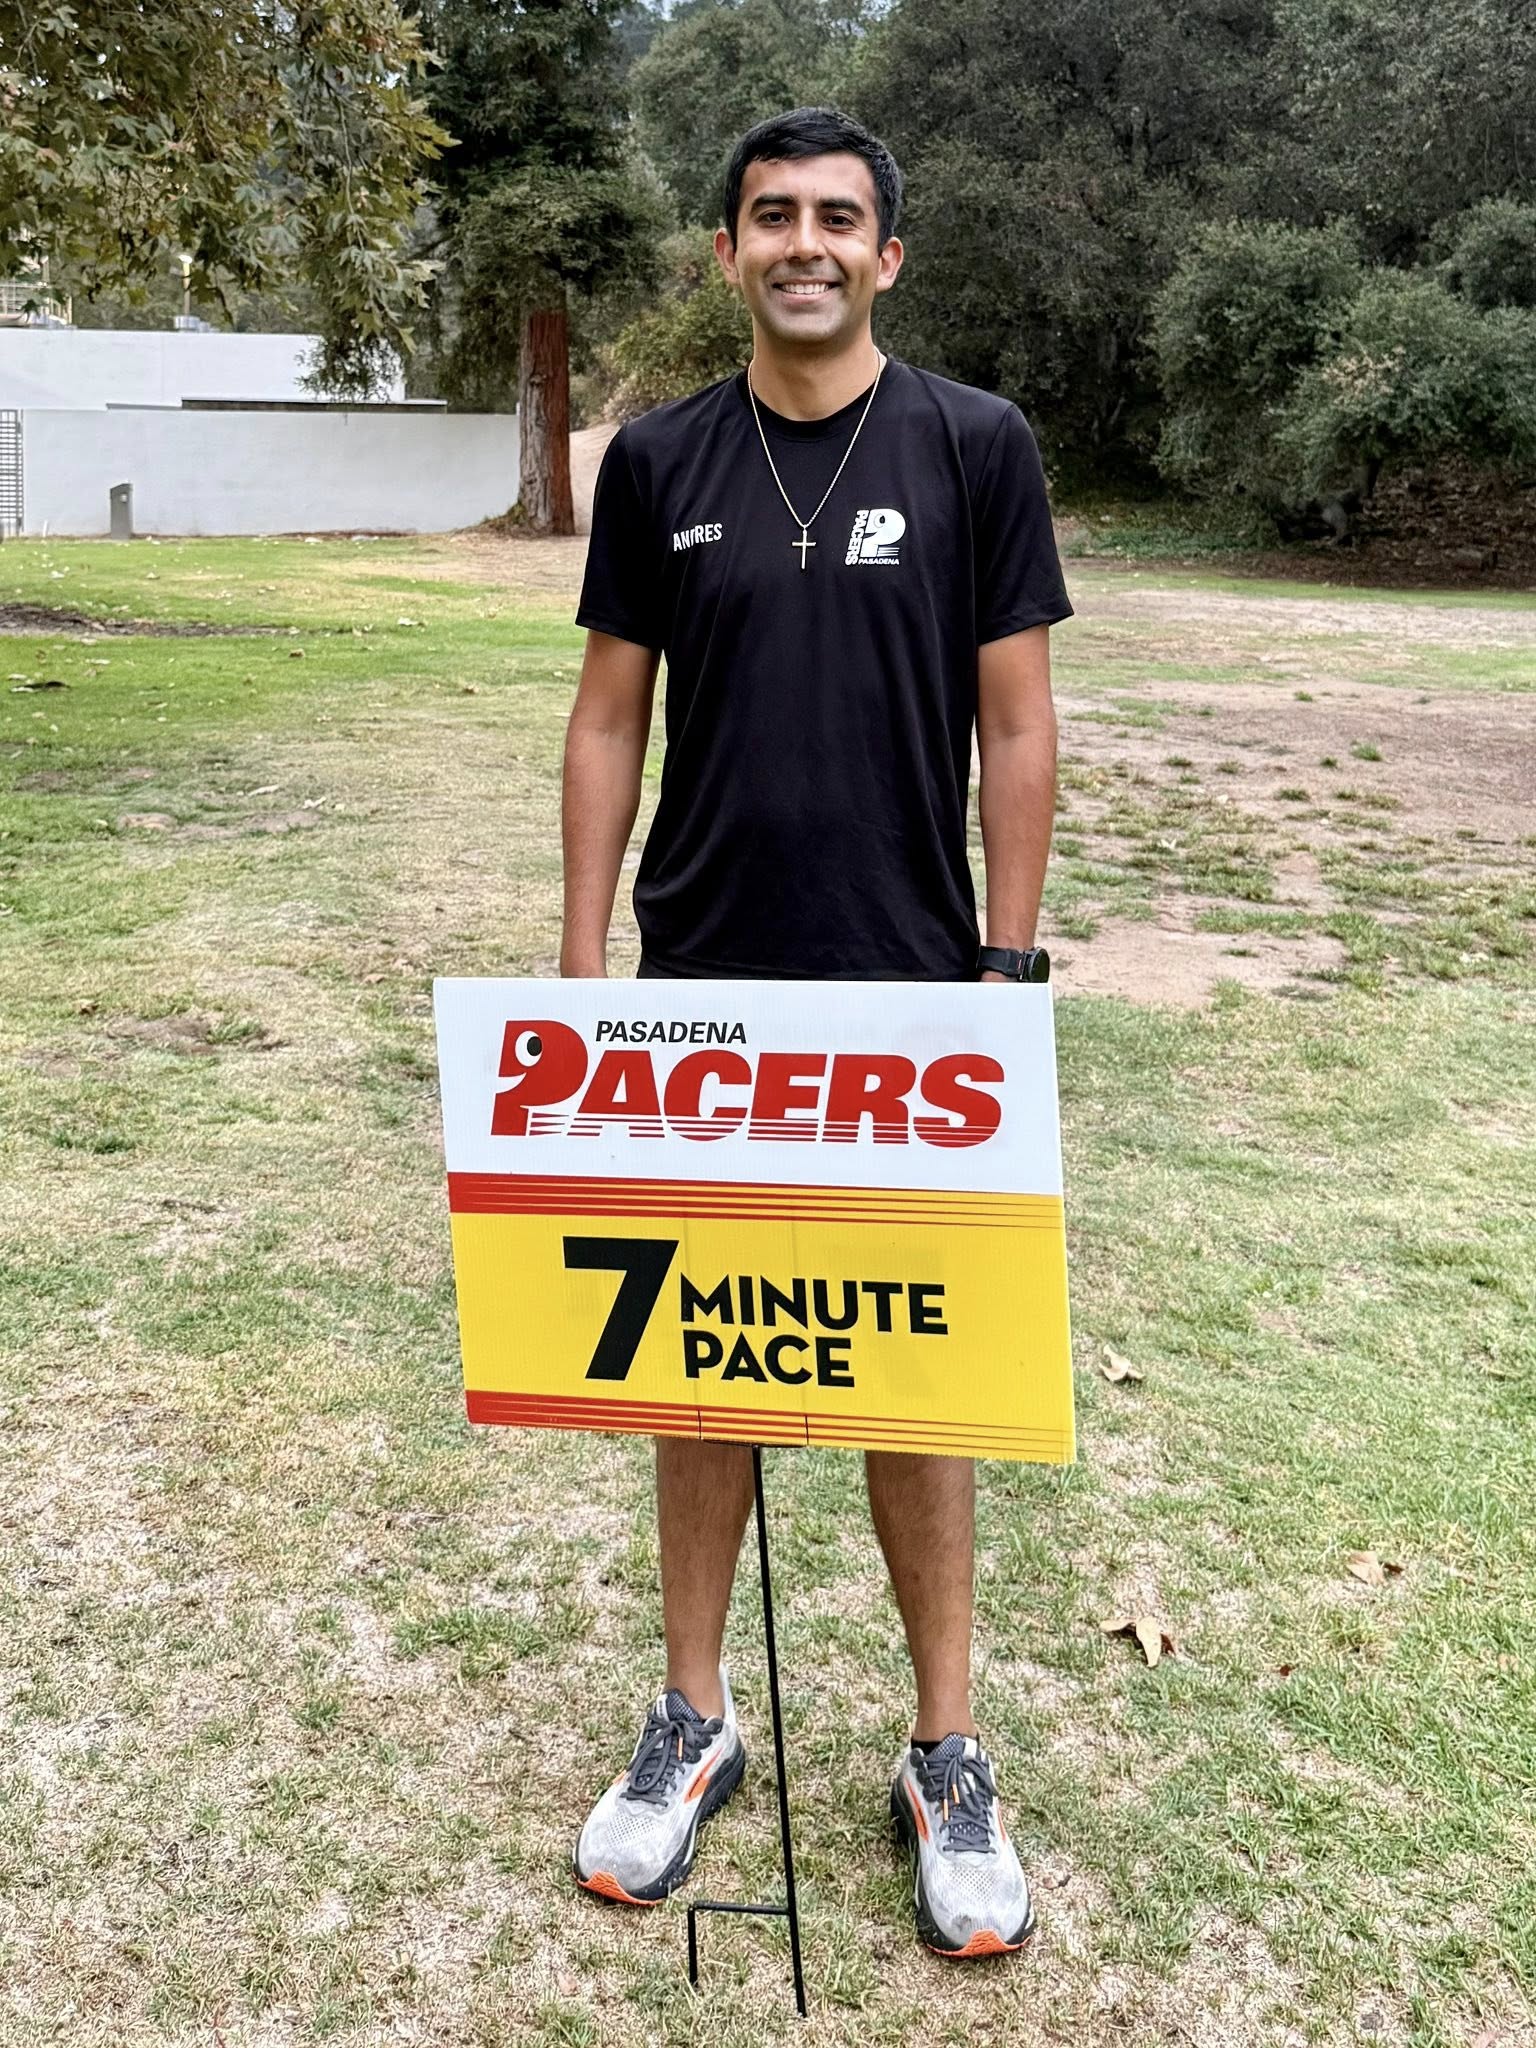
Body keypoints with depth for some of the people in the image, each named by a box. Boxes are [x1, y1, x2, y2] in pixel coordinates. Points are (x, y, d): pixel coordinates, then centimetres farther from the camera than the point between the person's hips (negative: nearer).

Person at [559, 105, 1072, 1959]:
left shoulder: (975, 447, -1)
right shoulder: (658, 461, 5)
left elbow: (1014, 725, -1)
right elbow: (611, 717, 7)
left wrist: (1005, 967, -5)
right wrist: (580, 958, 1)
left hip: (905, 995, -2)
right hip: (703, 992, 2)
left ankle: (947, 1757, 22)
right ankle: (694, 1720, 28)